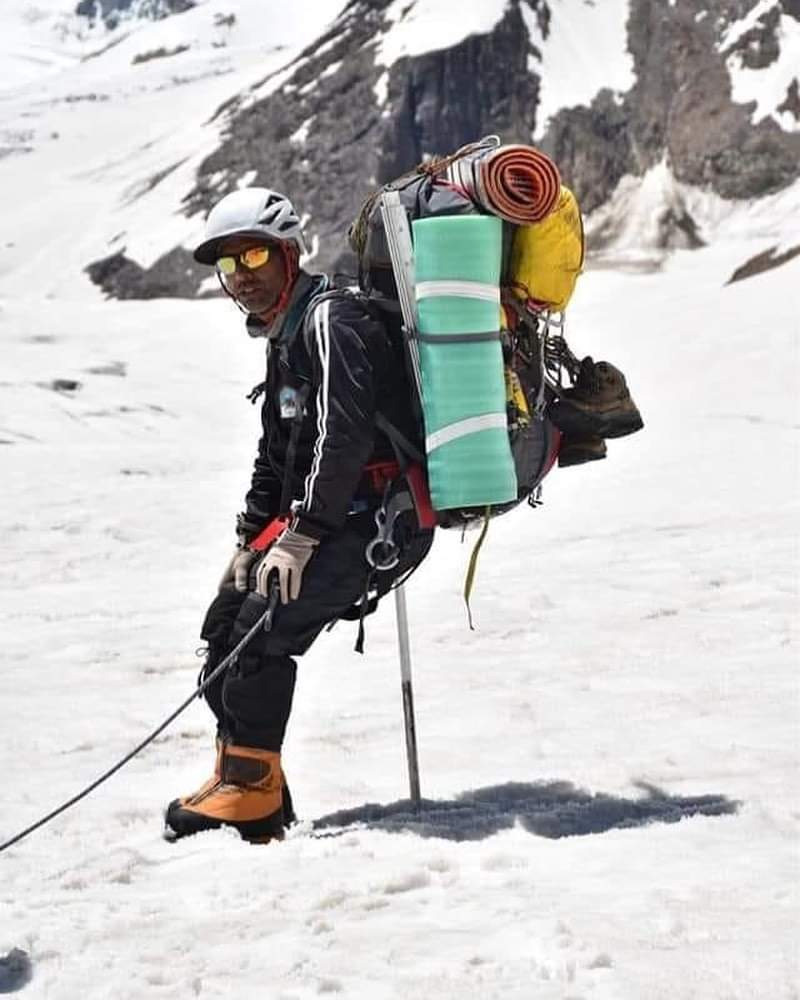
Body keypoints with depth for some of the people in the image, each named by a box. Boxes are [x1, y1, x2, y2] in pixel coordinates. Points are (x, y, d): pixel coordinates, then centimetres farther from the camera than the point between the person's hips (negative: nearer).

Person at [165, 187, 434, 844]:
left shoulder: (330, 320, -13)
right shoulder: (285, 338, 20)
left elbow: (345, 433, -24)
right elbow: (277, 454, 25)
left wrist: (303, 535, -25)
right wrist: (251, 538, 16)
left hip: (377, 518, -10)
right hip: (330, 517, 10)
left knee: (265, 626, -20)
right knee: (225, 622, 6)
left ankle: (253, 786, -11)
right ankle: (238, 776, 12)